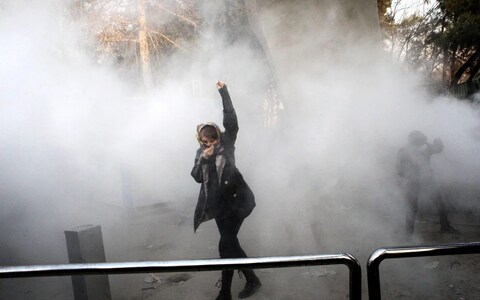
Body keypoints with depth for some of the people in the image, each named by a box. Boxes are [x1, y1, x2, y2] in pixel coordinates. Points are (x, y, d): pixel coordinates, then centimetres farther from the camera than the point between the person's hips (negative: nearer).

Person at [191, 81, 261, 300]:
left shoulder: (226, 143, -1)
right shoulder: (200, 152, 11)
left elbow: (231, 120, -14)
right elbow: (196, 177, 3)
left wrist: (224, 93, -19)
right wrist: (204, 159, -13)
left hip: (235, 201, -6)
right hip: (218, 203, 6)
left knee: (226, 246, -8)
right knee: (231, 243, 13)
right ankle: (251, 280, 32)